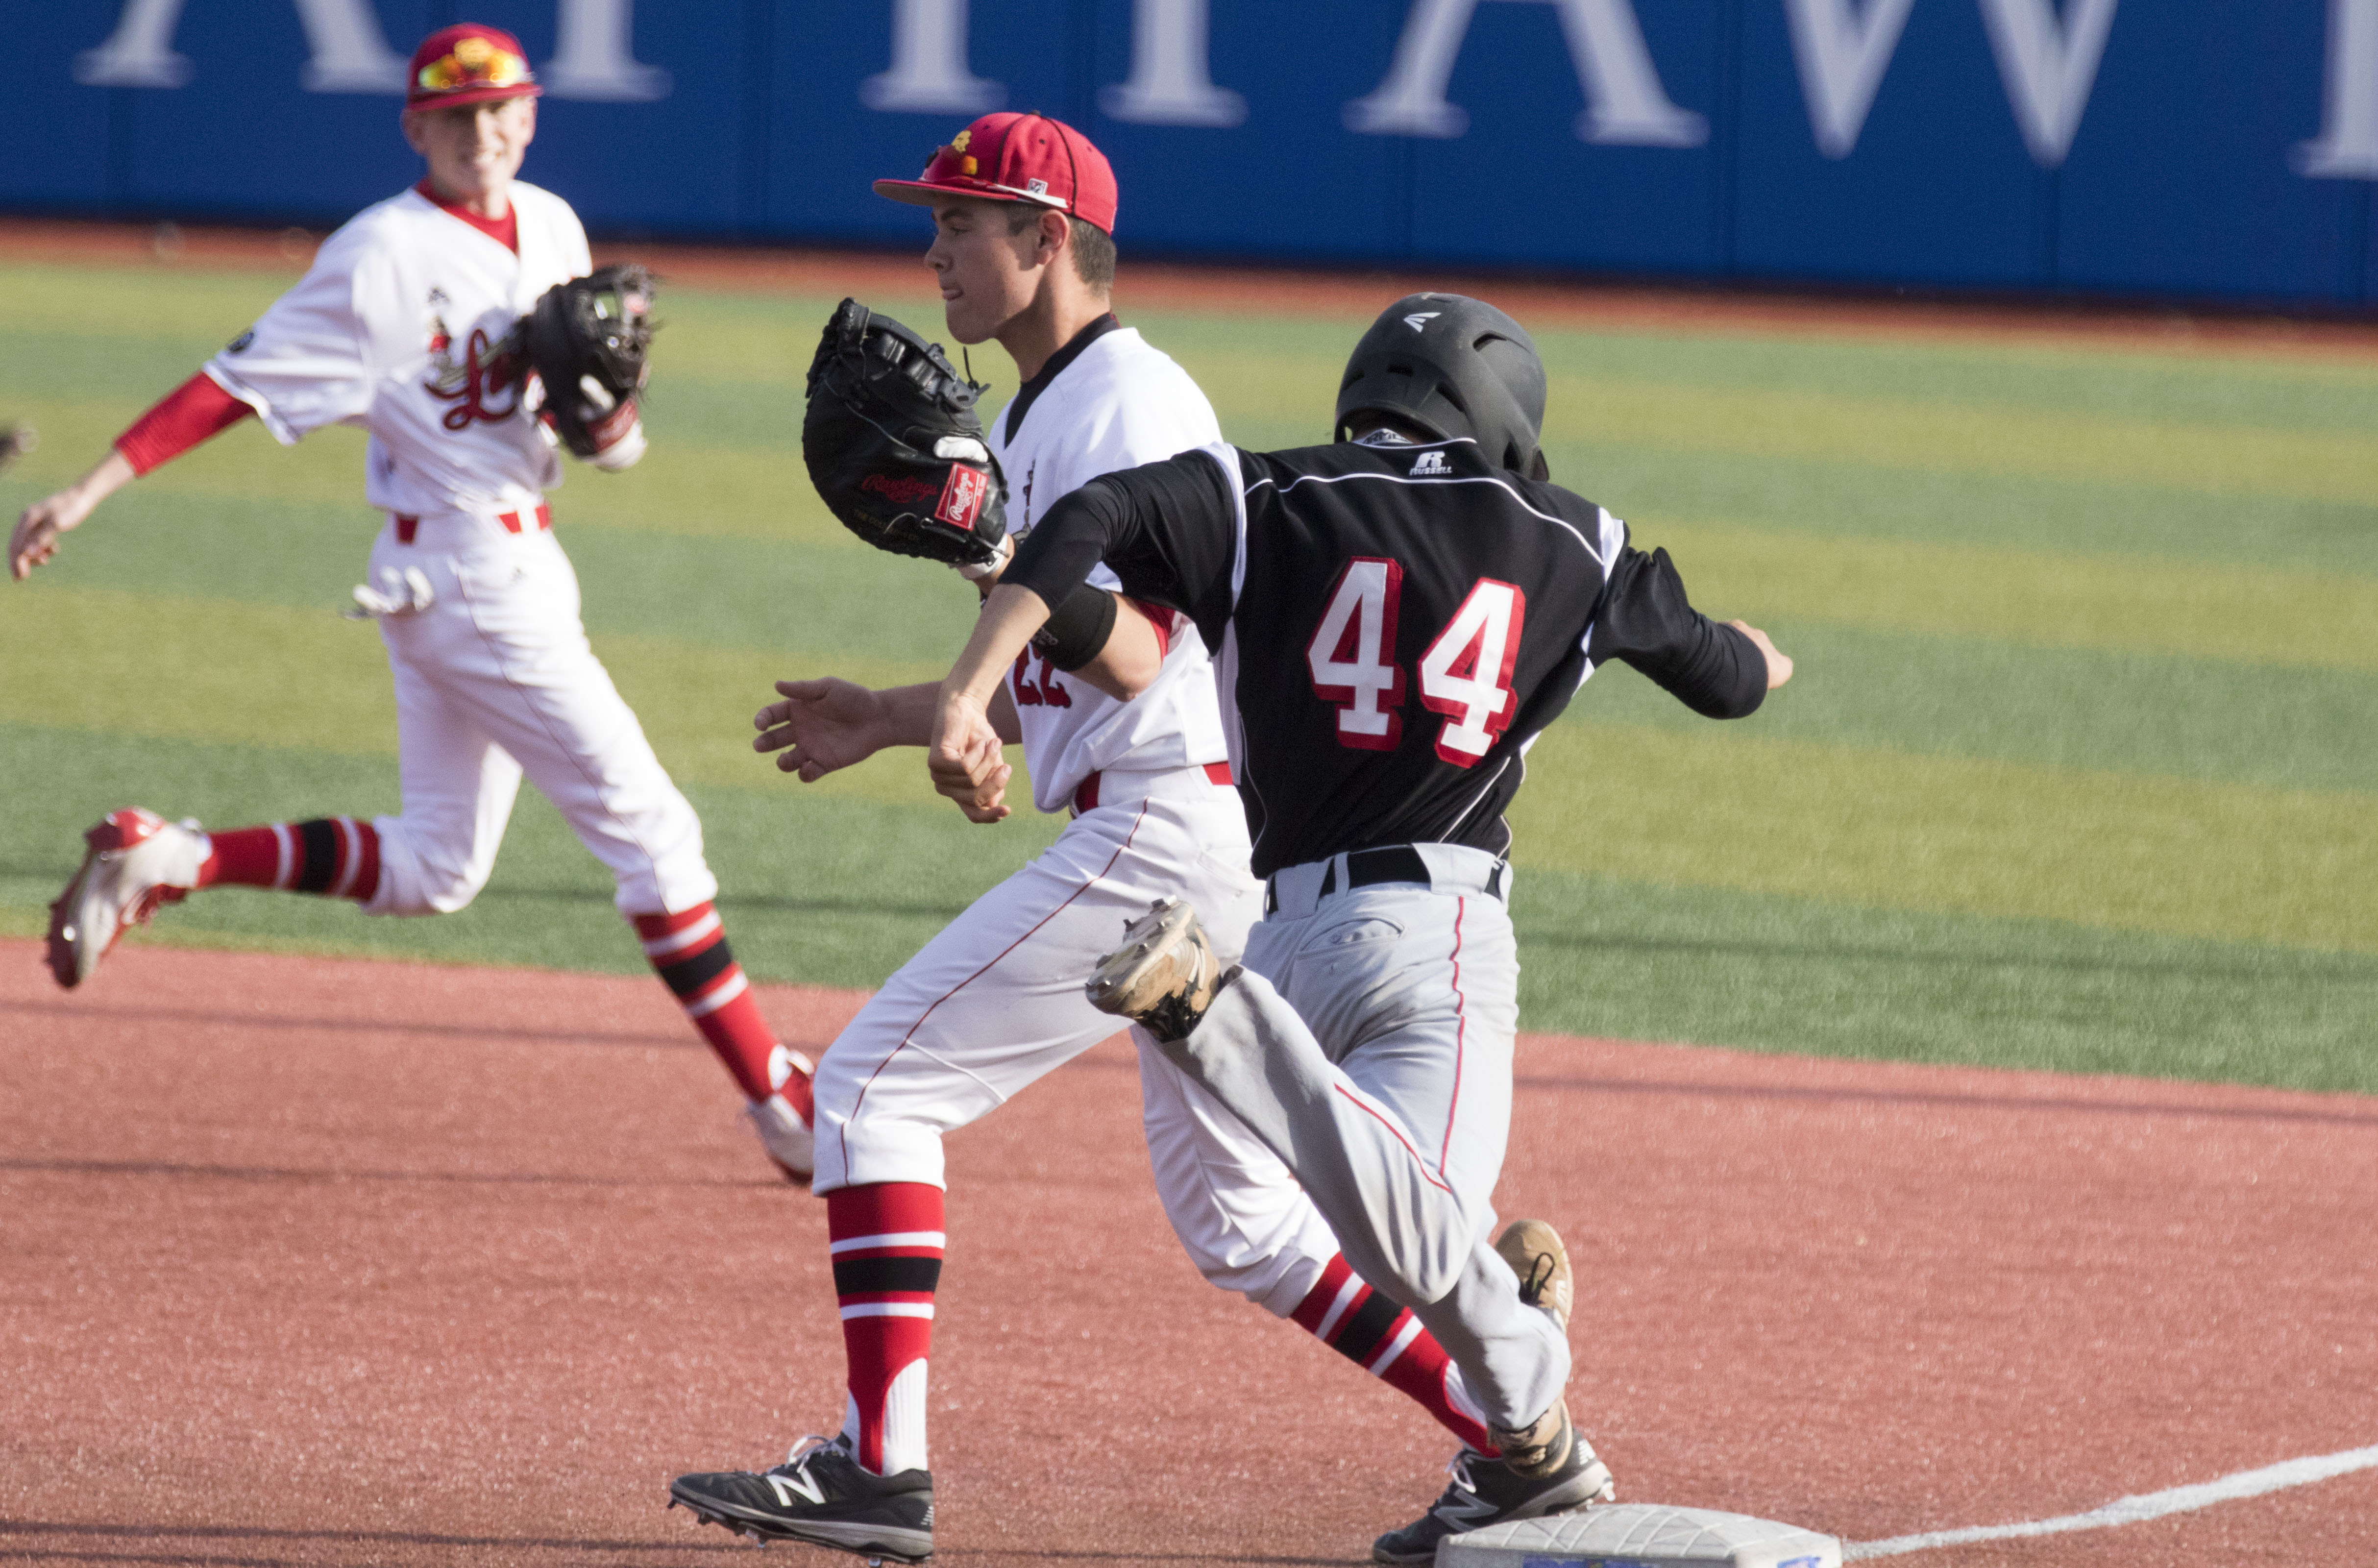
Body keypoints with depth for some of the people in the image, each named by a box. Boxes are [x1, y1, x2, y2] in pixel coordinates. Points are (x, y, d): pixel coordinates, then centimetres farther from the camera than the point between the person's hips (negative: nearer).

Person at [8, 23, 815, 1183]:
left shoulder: (551, 230, 8)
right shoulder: (384, 256, -14)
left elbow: (609, 441, 14)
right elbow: (242, 384, -17)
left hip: (520, 560, 9)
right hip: (466, 580, -8)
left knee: (431, 868, 12)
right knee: (646, 823, -6)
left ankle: (168, 864, 13)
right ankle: (776, 1097, 0)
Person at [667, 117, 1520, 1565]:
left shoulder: (1130, 404, -11)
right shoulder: (1035, 418, 20)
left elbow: (1128, 657, -23)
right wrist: (892, 721, 25)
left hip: (1165, 833, -11)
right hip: (1209, 847, 11)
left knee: (879, 1082, -9)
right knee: (1240, 1224, 16)